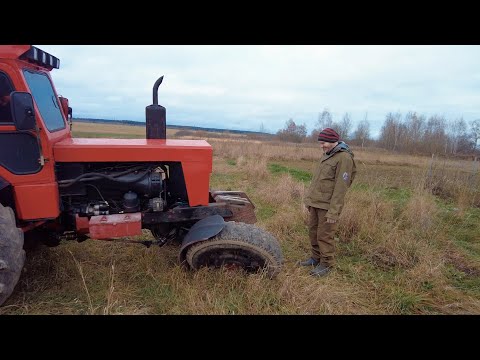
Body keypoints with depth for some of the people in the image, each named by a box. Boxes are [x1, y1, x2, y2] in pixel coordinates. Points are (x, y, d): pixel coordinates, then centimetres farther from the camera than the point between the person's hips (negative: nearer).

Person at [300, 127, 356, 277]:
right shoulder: (326, 155, 14)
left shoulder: (344, 158, -14)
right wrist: (310, 199, 18)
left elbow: (341, 187, -19)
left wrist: (333, 212, -21)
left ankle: (327, 264, 16)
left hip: (327, 206, -8)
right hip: (315, 203, 8)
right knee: (313, 232, 14)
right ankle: (316, 257, 30)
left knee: (324, 235, 0)